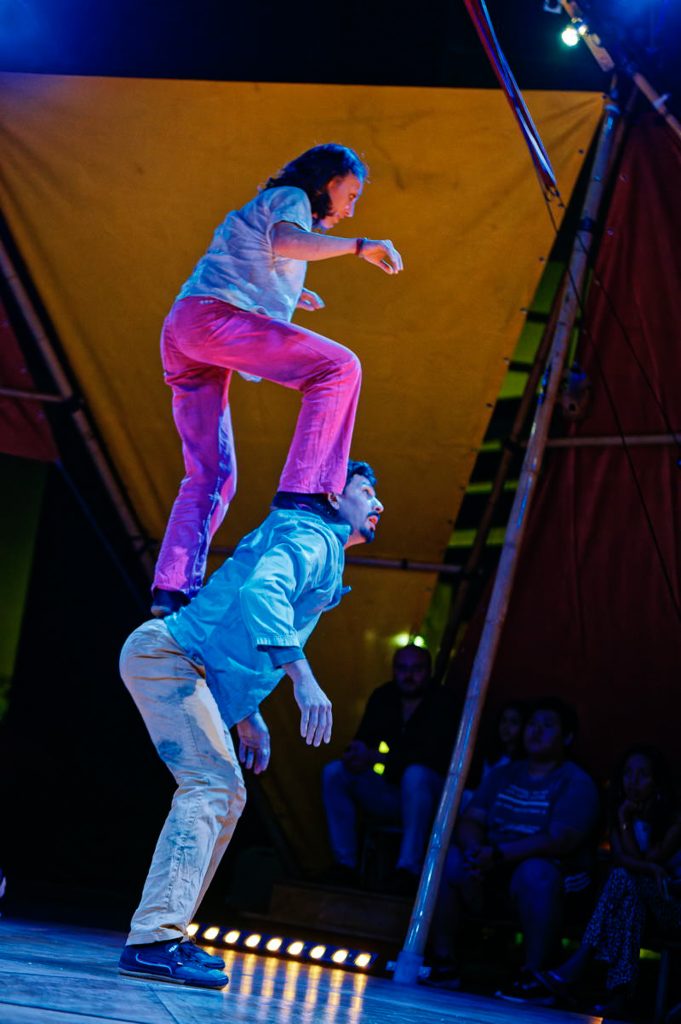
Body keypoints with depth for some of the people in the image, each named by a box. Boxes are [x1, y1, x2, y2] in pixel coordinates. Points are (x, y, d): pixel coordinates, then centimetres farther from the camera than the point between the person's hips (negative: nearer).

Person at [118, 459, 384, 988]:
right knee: (211, 784, -20)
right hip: (168, 654, -11)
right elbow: (262, 592, -30)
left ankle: (165, 933, 10)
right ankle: (154, 939, -28)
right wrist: (303, 677, -37)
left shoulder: (318, 548, 25)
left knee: (226, 794, 12)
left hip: (181, 667, 11)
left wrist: (248, 717, 25)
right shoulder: (309, 538, -8)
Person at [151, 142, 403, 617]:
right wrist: (359, 246, -19)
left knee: (213, 476, 6)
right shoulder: (290, 198, 5)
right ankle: (305, 491, -24)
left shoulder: (260, 209, 34)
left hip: (182, 336, 10)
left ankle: (172, 590, -5)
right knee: (338, 367, -16)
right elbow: (284, 241, -18)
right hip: (212, 315, -10)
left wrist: (286, 292, 41)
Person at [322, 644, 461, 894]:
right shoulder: (382, 698, 7)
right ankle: (345, 865, -18)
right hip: (388, 795, 5)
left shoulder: (441, 703, -9)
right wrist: (357, 753, -23)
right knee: (334, 772, -14)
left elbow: (430, 754, -21)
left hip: (427, 795, -5)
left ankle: (408, 869, -37)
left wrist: (376, 758, -29)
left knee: (415, 775, -38)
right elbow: (362, 740, 4)